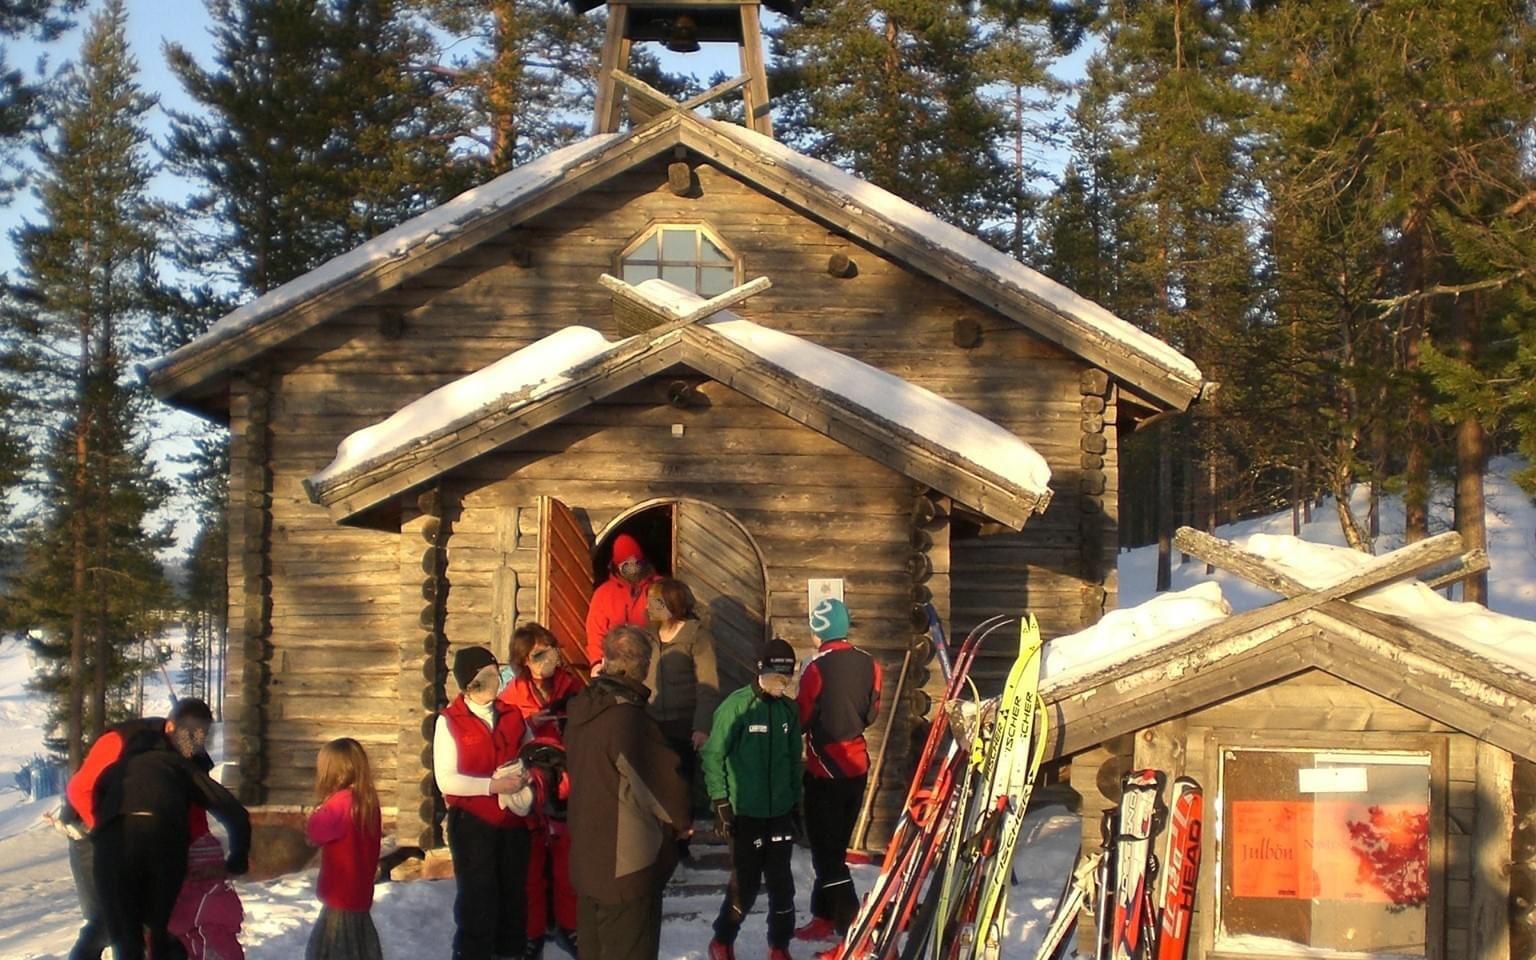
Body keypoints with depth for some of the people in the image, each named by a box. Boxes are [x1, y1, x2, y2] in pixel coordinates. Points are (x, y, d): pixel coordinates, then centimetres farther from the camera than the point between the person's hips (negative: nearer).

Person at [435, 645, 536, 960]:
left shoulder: (512, 716, 9)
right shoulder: (450, 721, -6)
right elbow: (446, 780, -14)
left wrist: (527, 777, -9)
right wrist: (493, 786, -20)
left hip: (513, 821, 5)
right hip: (472, 822, -5)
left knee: (513, 897, 11)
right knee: (477, 901, -1)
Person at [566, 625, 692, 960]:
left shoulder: (582, 708, 1)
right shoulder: (628, 718, -24)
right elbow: (665, 779, -16)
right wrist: (681, 822, 4)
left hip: (587, 855, 8)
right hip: (627, 865, -8)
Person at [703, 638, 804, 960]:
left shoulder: (789, 709, 5)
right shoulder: (737, 706, -10)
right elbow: (713, 755, -8)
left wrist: (797, 800, 15)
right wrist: (721, 802, -9)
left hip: (781, 812, 4)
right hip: (745, 813, -4)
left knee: (782, 883, 6)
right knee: (745, 884, -2)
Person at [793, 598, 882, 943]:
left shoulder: (817, 667, -18)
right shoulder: (868, 663, -1)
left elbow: (801, 717, -11)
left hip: (825, 770, -6)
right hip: (857, 766, 6)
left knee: (826, 849, -1)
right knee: (836, 845, 18)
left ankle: (852, 926, -8)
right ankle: (824, 917, 27)